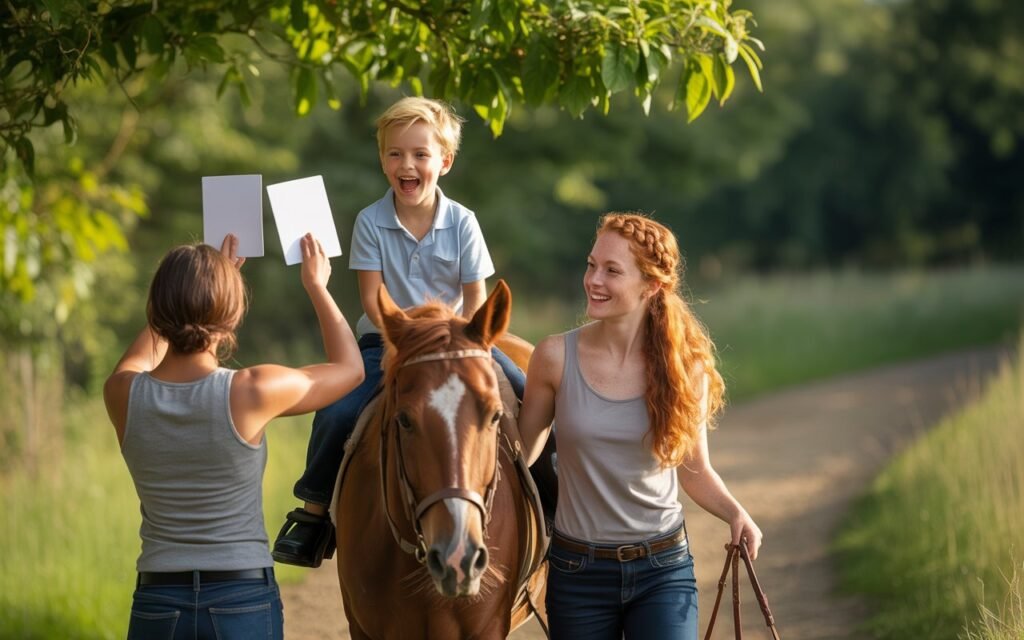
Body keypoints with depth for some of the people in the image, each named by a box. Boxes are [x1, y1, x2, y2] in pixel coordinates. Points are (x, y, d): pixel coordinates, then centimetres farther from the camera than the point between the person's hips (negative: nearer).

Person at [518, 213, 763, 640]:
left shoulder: (685, 368, -6)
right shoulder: (556, 358, -7)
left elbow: (695, 471, 4)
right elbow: (524, 449, 4)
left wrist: (734, 513, -13)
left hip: (663, 570, -1)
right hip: (578, 570, 1)